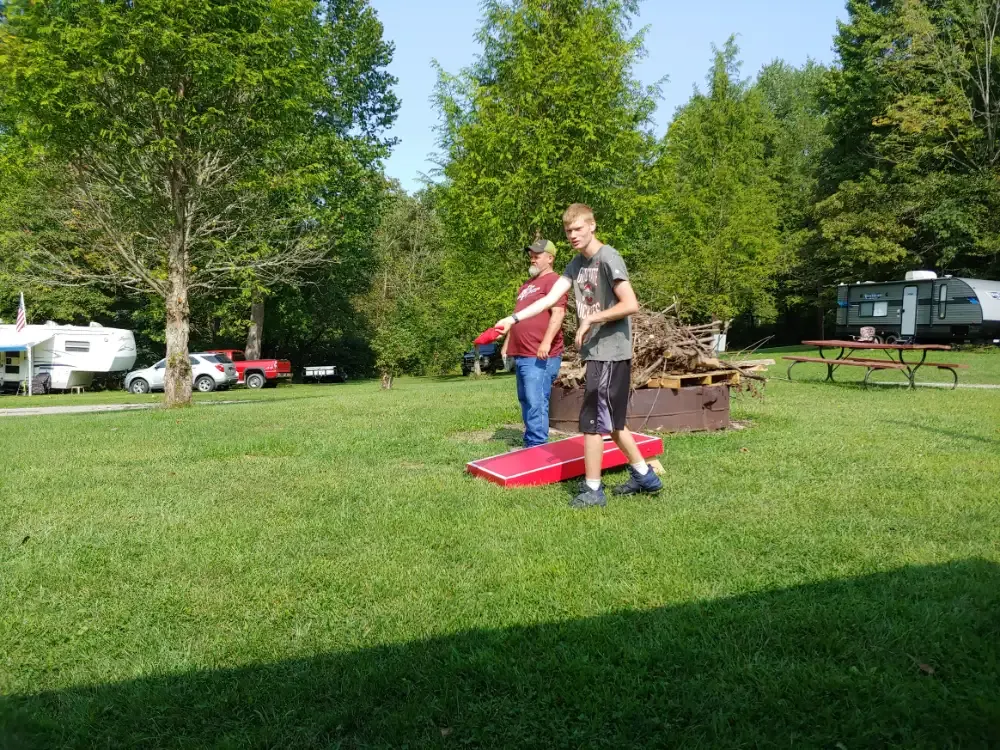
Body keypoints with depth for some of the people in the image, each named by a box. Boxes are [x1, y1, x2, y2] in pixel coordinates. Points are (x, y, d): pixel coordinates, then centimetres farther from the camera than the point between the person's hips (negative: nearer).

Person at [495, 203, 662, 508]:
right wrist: (514, 318, -5)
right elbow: (550, 299, 6)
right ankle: (645, 476, 27)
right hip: (597, 353, 9)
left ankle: (593, 490, 6)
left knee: (592, 420, -5)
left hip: (610, 353, -9)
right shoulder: (576, 264, 12)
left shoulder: (608, 258, -13)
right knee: (611, 422, 16)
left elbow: (630, 304, -20)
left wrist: (589, 320, -17)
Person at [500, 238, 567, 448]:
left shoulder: (553, 281, -7)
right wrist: (507, 343, 25)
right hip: (521, 355, 10)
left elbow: (558, 314, -18)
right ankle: (531, 443, 21)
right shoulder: (527, 284, 23)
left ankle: (537, 447, -9)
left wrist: (546, 342, -26)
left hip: (540, 357, -10)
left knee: (536, 403, -11)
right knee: (526, 401, 13)